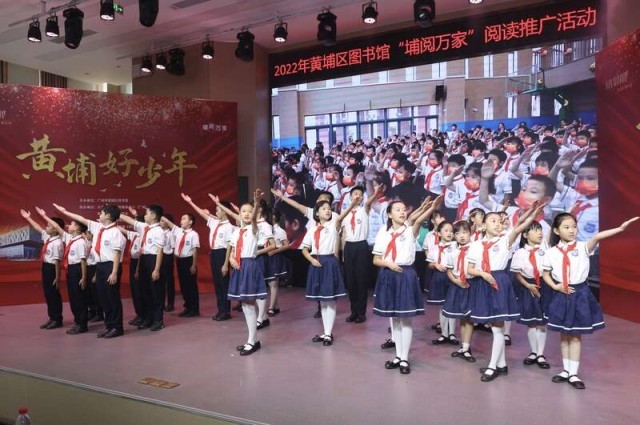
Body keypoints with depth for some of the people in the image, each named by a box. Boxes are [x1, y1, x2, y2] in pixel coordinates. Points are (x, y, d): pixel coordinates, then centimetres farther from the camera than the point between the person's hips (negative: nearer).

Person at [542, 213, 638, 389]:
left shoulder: (582, 247, -8)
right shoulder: (552, 252, -2)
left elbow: (597, 237, -28)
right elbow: (545, 274, 9)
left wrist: (620, 228, -43)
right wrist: (555, 286, -8)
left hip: (580, 293, -1)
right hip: (561, 295, 2)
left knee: (575, 335, 5)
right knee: (564, 334, 12)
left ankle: (573, 373, 14)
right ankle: (566, 370, 25)